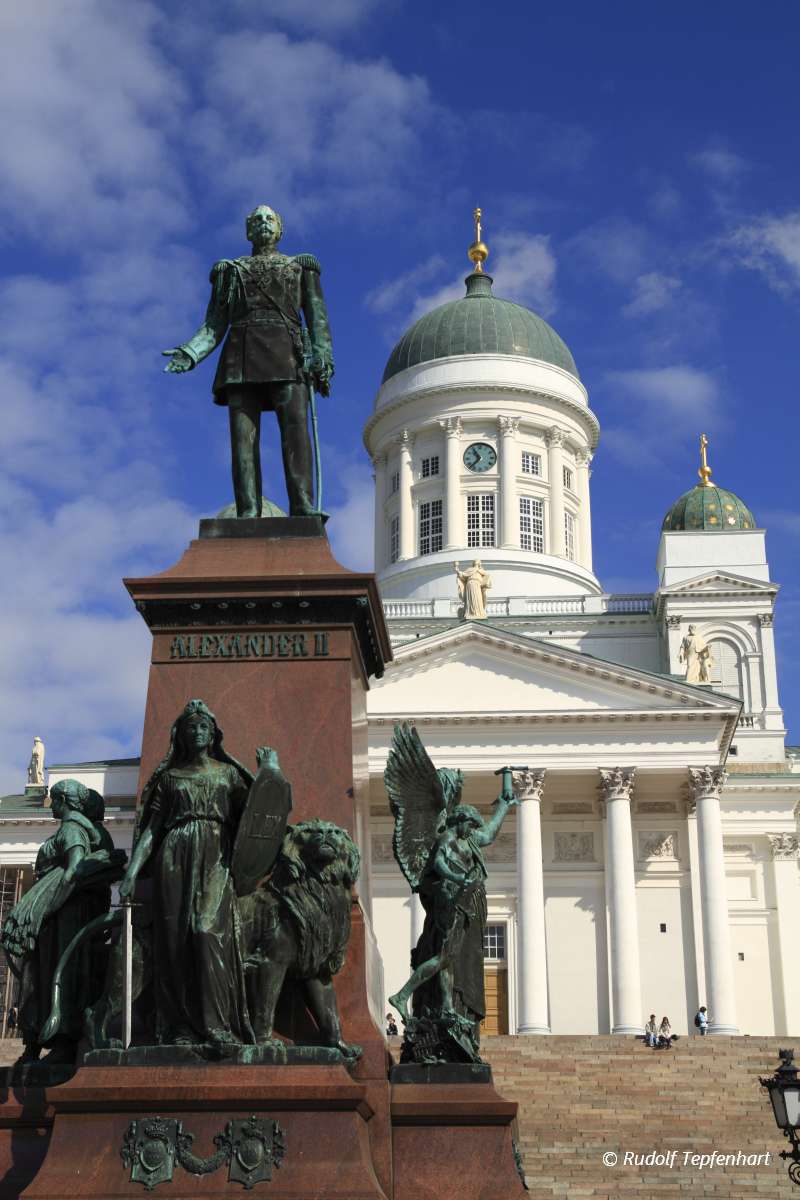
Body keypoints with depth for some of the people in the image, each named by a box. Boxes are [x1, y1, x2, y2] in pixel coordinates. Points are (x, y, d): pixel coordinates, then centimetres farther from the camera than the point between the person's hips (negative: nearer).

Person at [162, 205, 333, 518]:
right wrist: (190, 353, -4)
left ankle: (304, 512, -31)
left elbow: (317, 316, 10)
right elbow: (214, 326, 16)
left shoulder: (301, 267, 23)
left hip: (286, 354, -2)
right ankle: (248, 516, -21)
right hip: (242, 355, 2)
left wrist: (322, 358, -9)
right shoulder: (229, 271, 25)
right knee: (243, 436, -13)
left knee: (295, 428, -21)